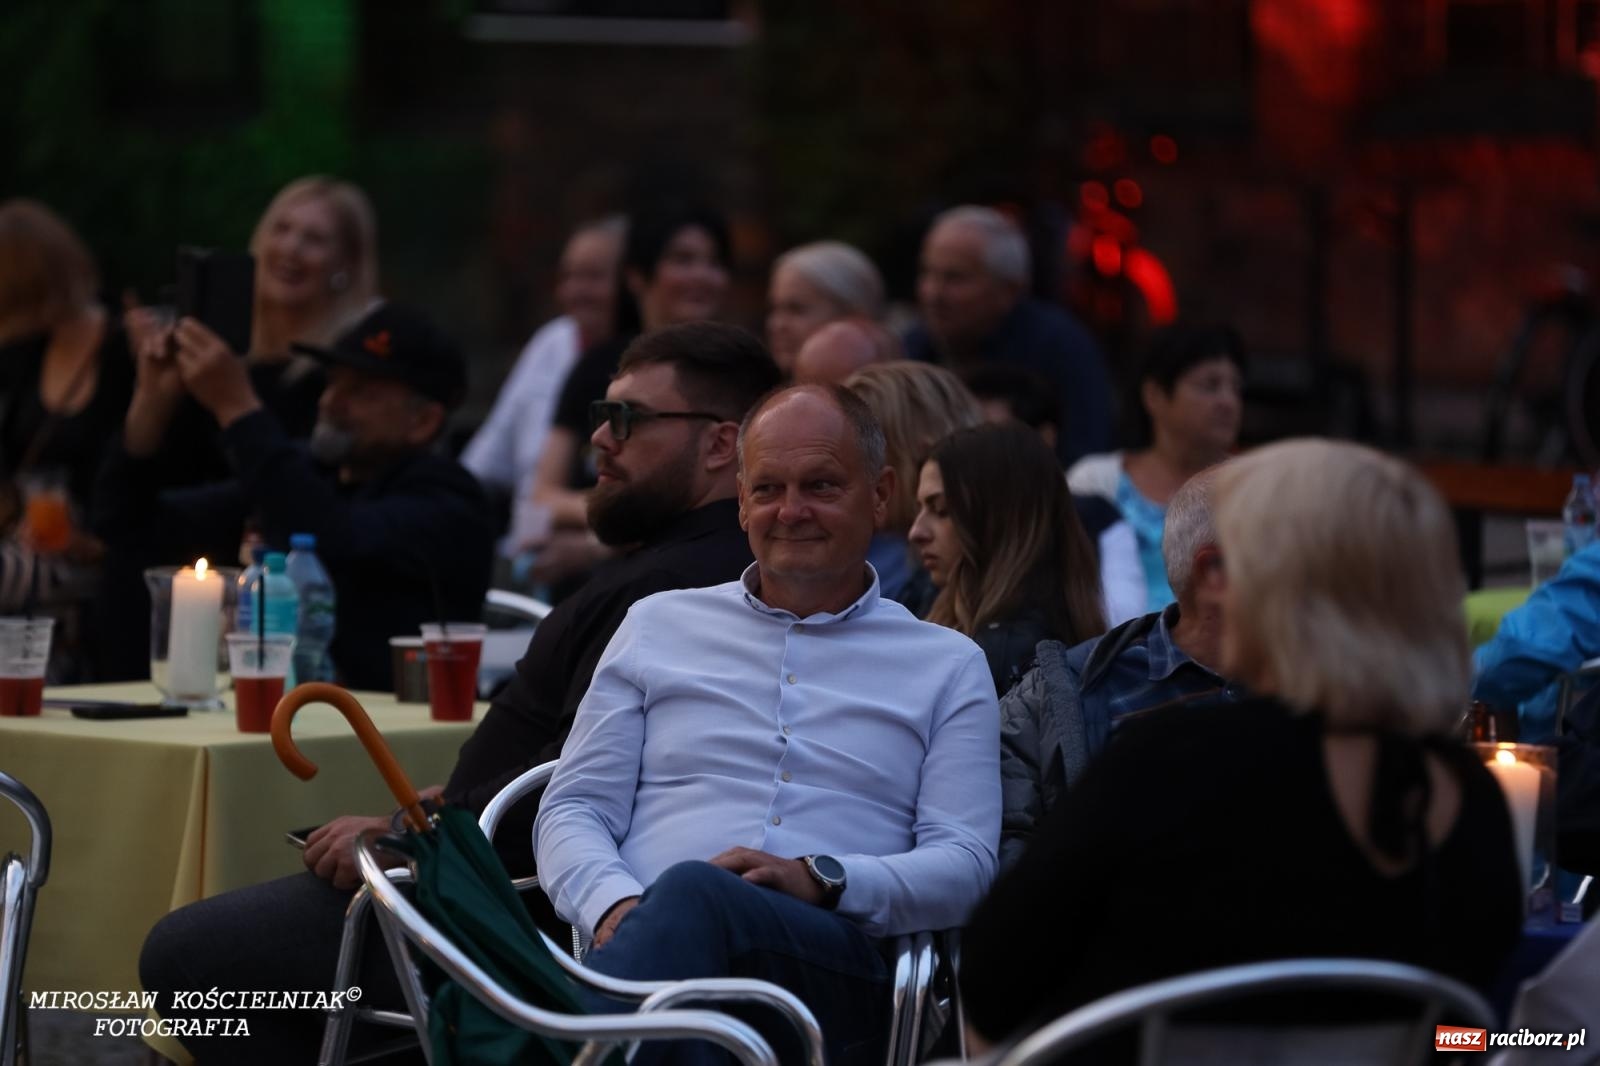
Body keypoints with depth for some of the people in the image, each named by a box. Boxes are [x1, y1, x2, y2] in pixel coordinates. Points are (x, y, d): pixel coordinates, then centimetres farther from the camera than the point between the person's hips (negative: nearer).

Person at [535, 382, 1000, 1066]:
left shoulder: (948, 666, 22)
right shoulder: (660, 626, 26)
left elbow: (966, 866, 10)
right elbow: (574, 808, 19)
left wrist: (822, 879, -10)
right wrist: (613, 903, -6)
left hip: (833, 968, -1)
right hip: (640, 939, 1)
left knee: (692, 894, -40)